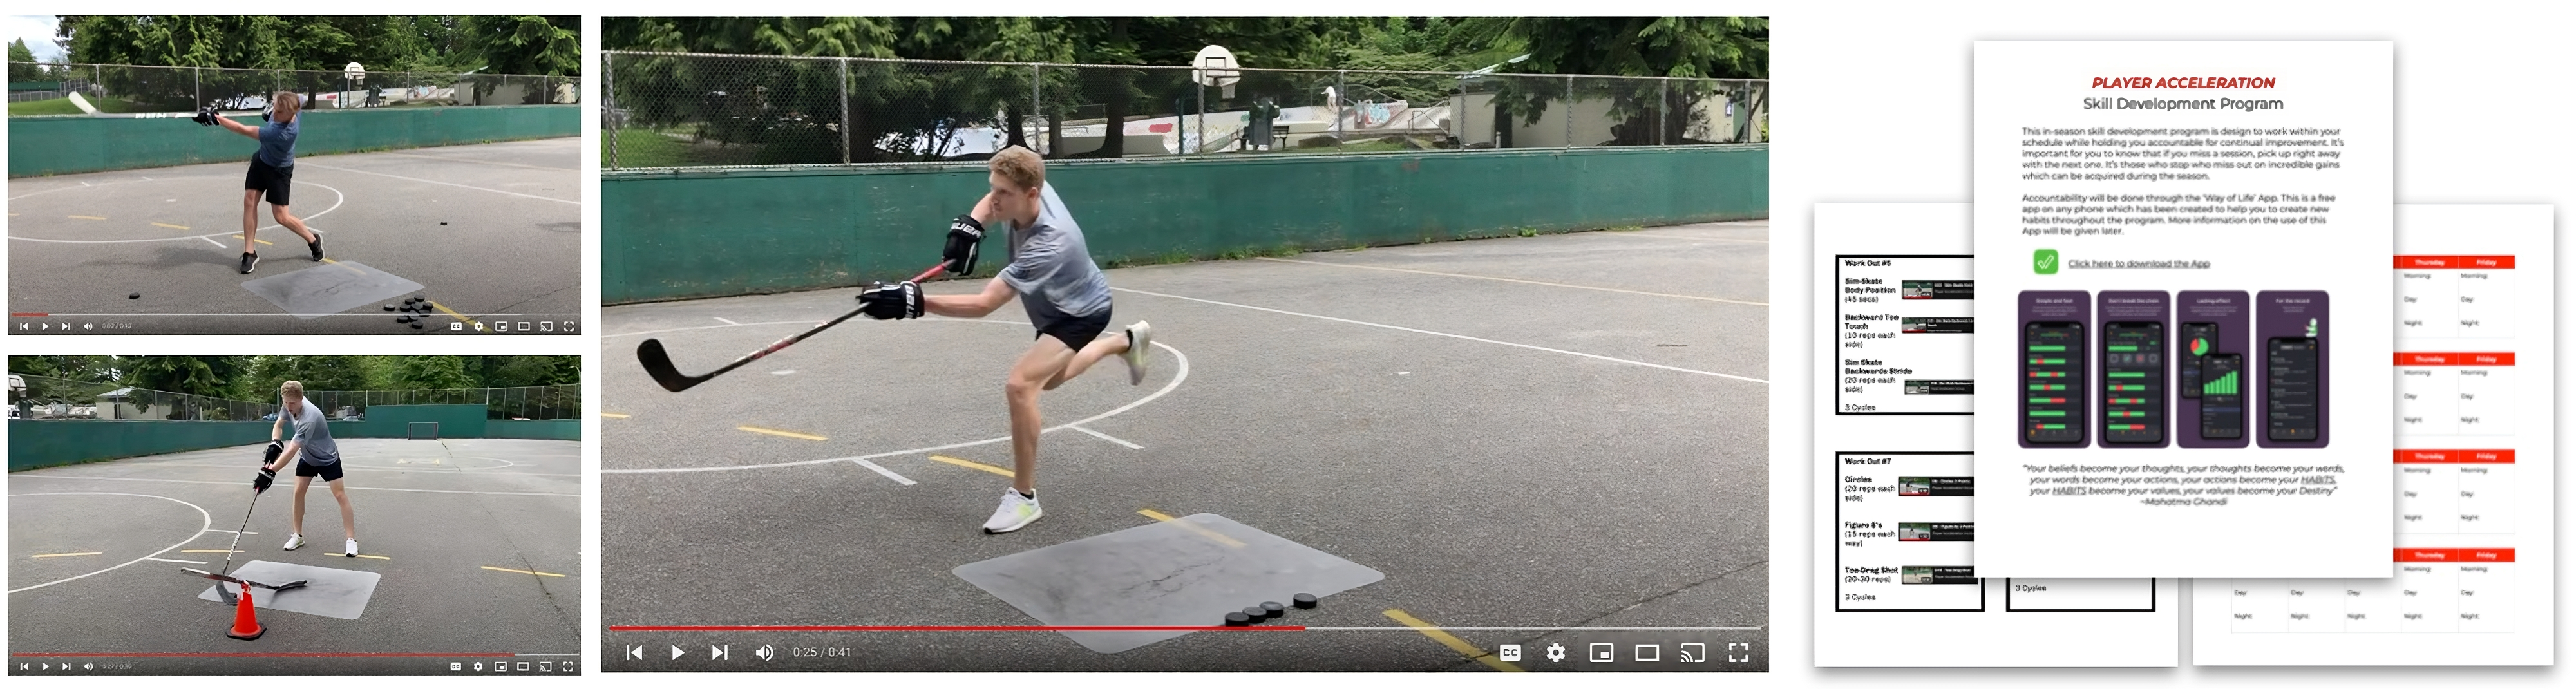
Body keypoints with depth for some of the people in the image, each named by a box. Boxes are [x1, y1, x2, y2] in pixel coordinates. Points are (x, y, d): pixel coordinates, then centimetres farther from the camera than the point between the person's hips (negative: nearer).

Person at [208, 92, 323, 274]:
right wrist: (276, 106, -2)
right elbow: (302, 99, 5)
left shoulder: (282, 134, -43)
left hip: (279, 170, -7)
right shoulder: (296, 102, -24)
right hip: (262, 159, 7)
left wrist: (218, 119, -40)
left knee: (281, 217, -1)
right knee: (249, 201, -3)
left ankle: (313, 240, 28)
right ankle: (250, 253, 3)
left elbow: (244, 130, -41)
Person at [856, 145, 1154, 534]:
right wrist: (970, 225, -21)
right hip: (1057, 307, 9)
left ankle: (1024, 497, -14)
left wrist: (912, 302, -56)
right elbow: (993, 201, 2)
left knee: (1020, 385, -28)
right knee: (1048, 378, 31)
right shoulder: (1027, 190, -25)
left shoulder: (1048, 246, -45)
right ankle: (1126, 342, 56)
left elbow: (983, 305, -48)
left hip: (1083, 312, -9)